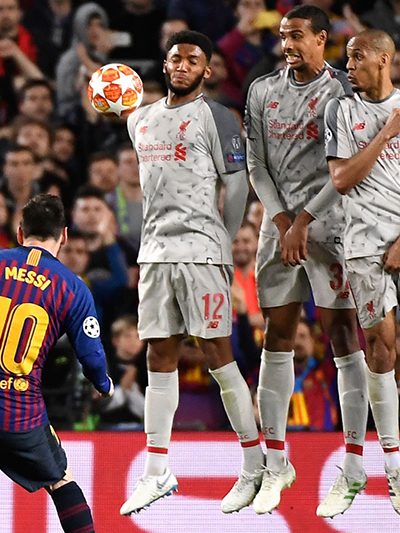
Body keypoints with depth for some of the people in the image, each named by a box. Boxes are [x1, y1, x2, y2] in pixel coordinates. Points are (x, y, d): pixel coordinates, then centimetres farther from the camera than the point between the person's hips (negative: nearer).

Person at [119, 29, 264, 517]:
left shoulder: (214, 118, -4)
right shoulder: (140, 120, 16)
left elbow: (236, 187, -4)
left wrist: (222, 247, -2)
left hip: (201, 250, -6)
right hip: (154, 252, 6)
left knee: (216, 353, -6)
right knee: (159, 357, 6)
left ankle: (255, 466, 2)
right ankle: (156, 473, 9)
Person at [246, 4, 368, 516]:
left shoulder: (343, 91, -4)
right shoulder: (263, 90, 10)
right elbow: (257, 164, 8)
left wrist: (304, 220, -12)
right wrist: (282, 221, -3)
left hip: (329, 224, -4)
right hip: (279, 224, 5)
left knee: (343, 337, -5)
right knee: (277, 339, 4)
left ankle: (353, 466, -2)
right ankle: (276, 463, 10)